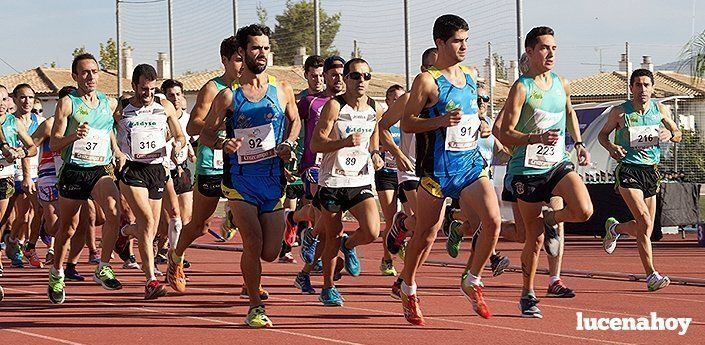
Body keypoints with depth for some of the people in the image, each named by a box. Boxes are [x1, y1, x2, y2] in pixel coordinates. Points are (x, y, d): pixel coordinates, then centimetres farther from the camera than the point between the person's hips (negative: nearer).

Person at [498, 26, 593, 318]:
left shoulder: (562, 85, 6)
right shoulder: (521, 88, -11)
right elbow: (504, 135, -16)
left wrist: (579, 143, 18)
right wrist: (537, 137, -30)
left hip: (558, 164, 4)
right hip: (527, 170, -4)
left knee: (584, 211, -22)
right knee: (534, 239, 2)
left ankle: (550, 220, 11)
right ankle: (528, 296, 20)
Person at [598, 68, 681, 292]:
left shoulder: (660, 110, 6)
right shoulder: (619, 112, -4)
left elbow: (678, 134, 18)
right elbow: (602, 134, 9)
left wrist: (670, 134, -6)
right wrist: (611, 147, -13)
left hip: (651, 171, 5)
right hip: (628, 170, -5)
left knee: (645, 228, 7)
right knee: (645, 222, -20)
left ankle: (614, 228, 40)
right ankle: (651, 275, -17)